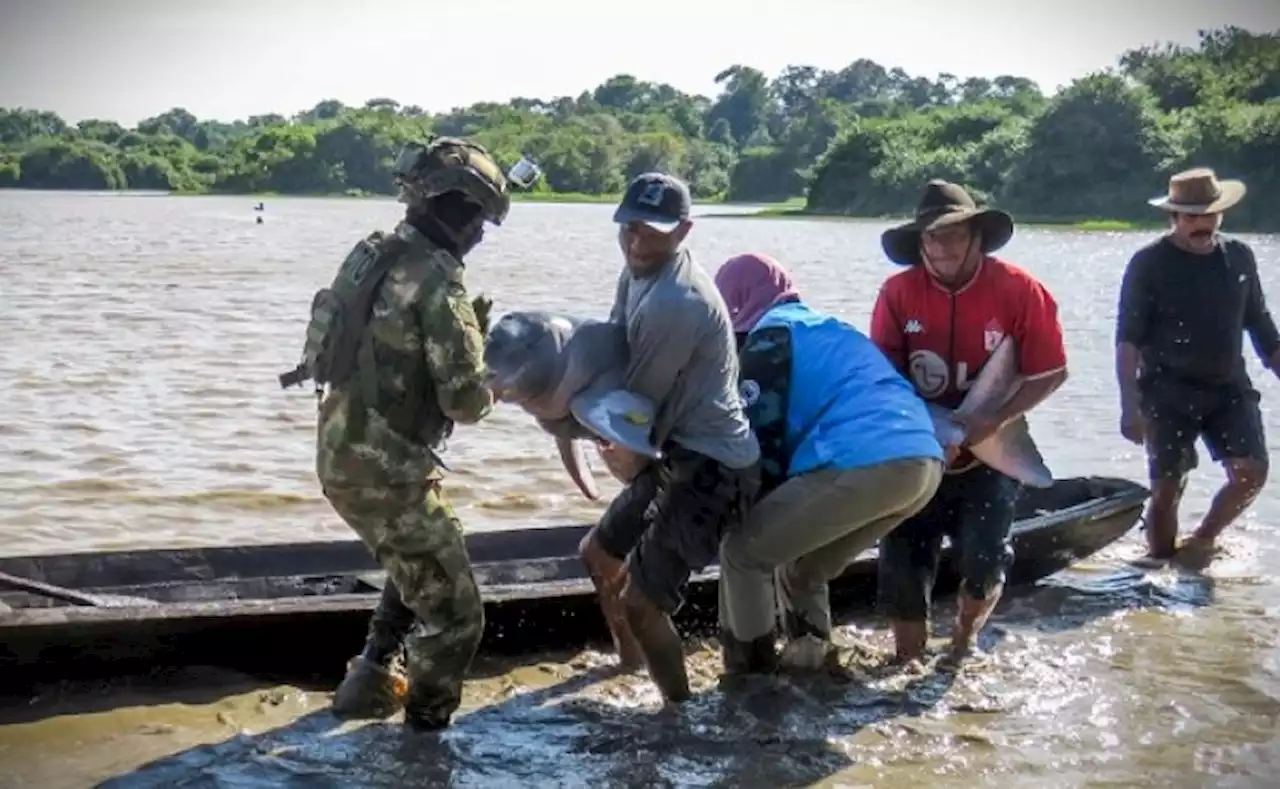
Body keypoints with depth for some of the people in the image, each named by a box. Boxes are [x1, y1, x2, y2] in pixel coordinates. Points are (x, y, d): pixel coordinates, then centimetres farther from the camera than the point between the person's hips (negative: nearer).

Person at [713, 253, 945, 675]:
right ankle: (809, 654, 27)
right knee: (803, 563, 27)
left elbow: (762, 436, 3)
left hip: (860, 464, -9)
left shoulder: (771, 333, 9)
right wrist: (782, 511, 36)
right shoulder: (829, 328, 34)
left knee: (743, 550, 8)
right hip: (923, 461, 9)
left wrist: (757, 507, 17)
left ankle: (750, 668, 12)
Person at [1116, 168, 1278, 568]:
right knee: (1166, 486, -3)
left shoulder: (1239, 257, 8)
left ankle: (1203, 540, 14)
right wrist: (1130, 404, -17)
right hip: (1169, 391, -3)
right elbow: (1128, 339, -9)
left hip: (1229, 387, 4)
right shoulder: (1149, 263, -6)